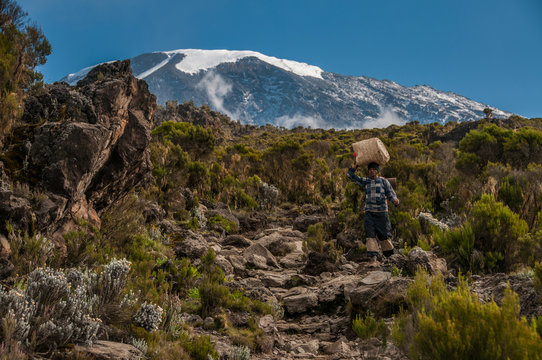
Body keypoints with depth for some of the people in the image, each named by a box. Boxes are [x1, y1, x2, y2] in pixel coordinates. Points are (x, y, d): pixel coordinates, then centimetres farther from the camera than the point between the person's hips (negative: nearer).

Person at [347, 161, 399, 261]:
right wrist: (357, 165, 6)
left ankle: (389, 256, 18)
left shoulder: (384, 181, 6)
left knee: (384, 234, 3)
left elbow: (391, 193, 0)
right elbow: (350, 175, 13)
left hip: (382, 212, -1)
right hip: (369, 212, 1)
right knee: (370, 234, -8)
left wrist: (395, 201, -21)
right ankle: (373, 257, -10)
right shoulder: (365, 181, 12)